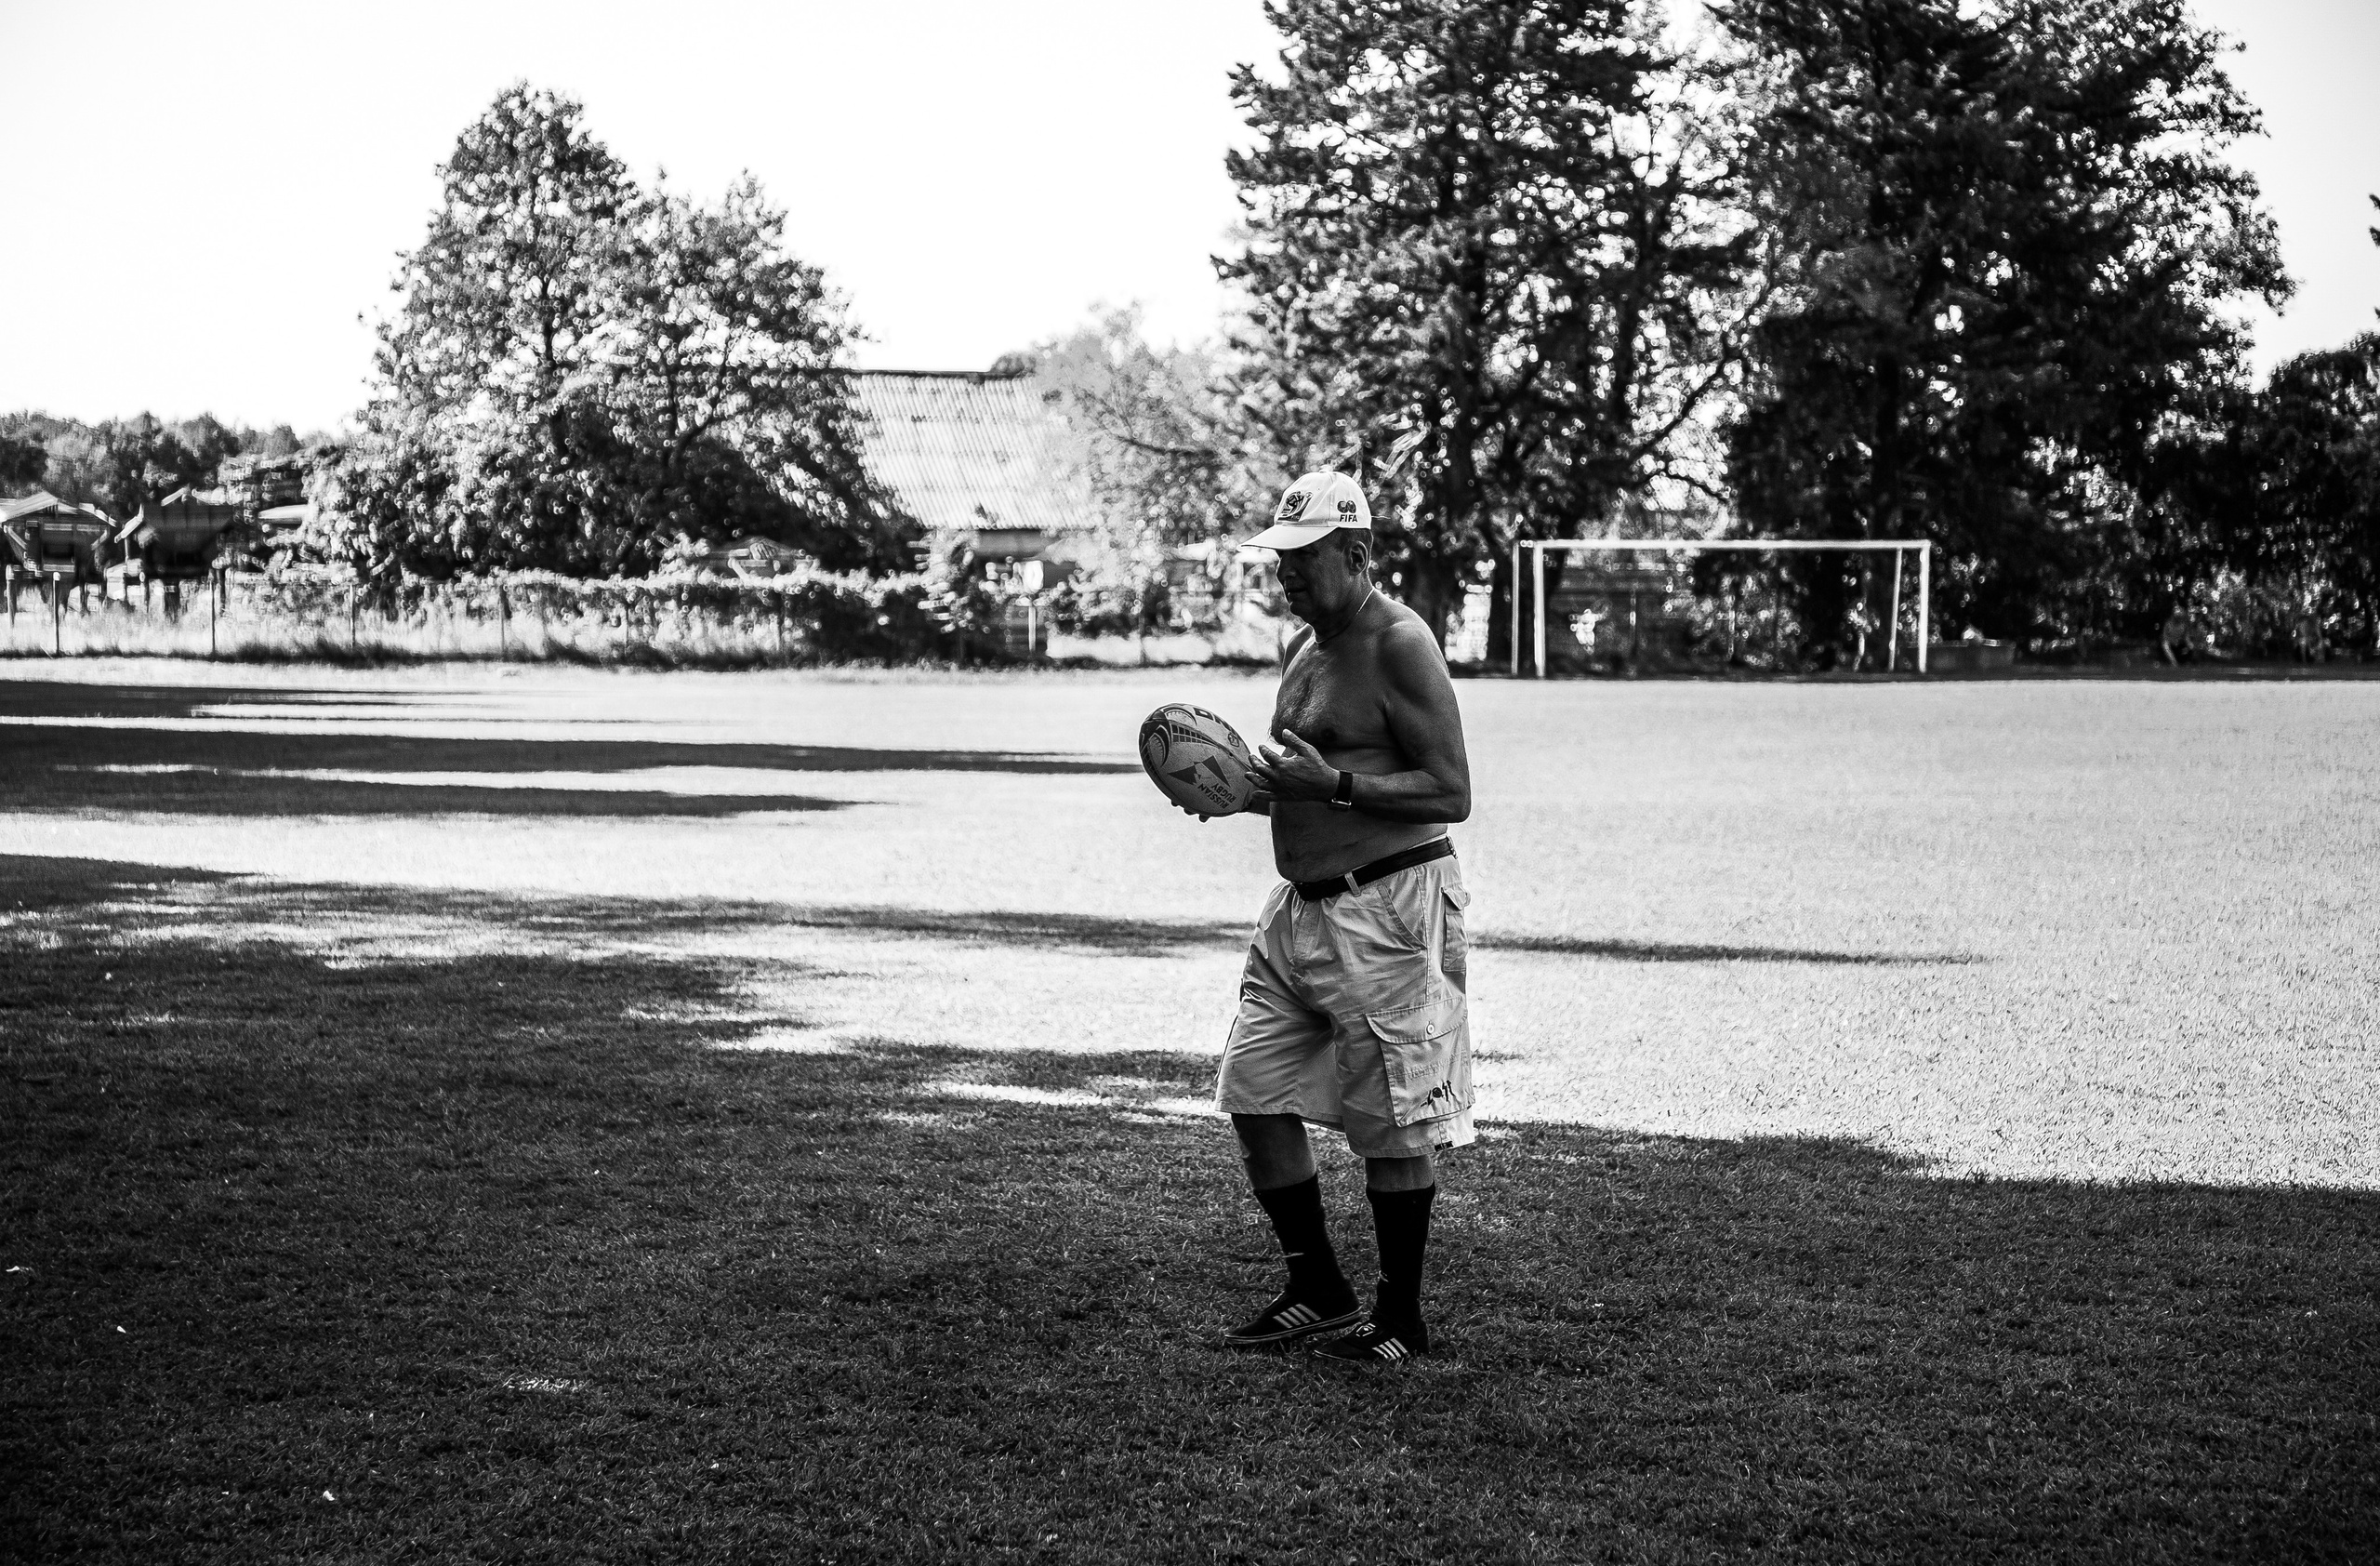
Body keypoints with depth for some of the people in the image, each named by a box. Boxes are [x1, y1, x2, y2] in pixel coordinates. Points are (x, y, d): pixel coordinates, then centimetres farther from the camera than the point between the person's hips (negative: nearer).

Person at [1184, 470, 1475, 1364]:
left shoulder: (1399, 645, -12)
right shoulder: (1303, 647, 15)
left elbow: (1450, 794, -17)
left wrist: (1334, 784, -23)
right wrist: (1245, 790, 7)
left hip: (1387, 911, -9)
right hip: (1303, 906, 9)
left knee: (1393, 1123, -1)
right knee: (1254, 1091, 7)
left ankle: (1402, 1318, 13)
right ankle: (1317, 1291, 20)